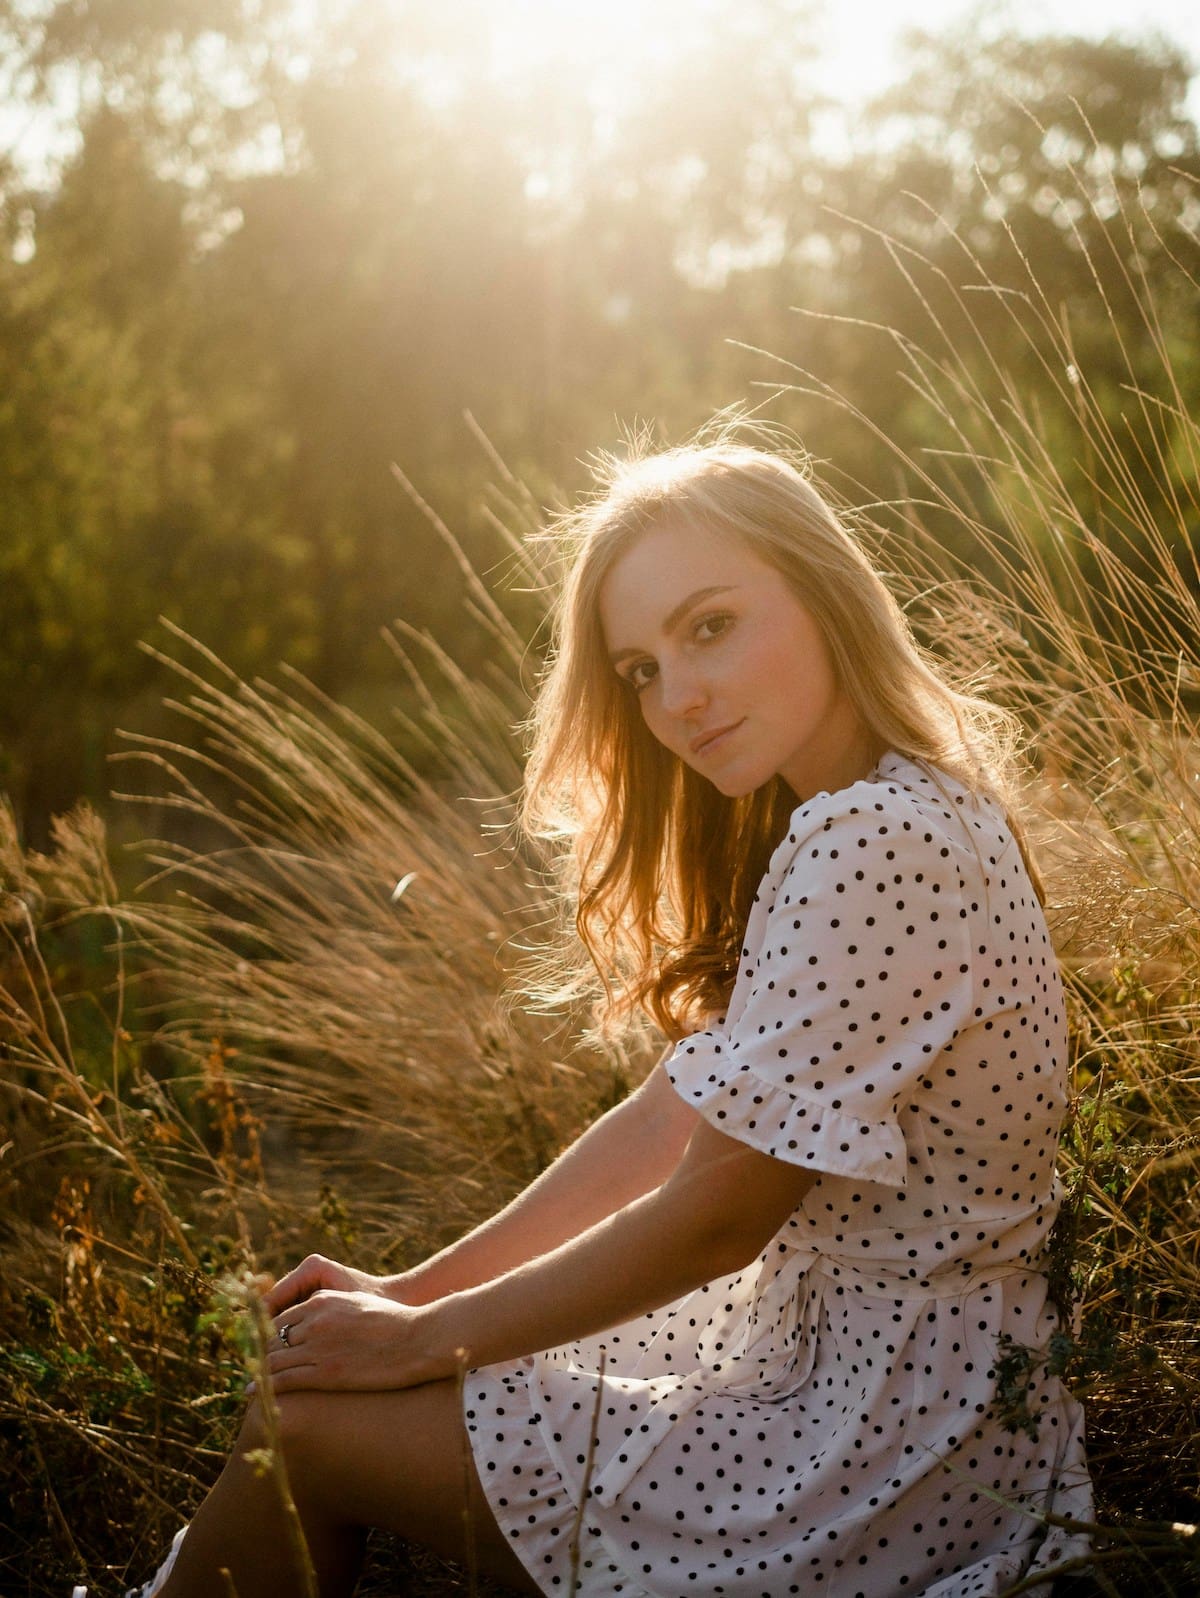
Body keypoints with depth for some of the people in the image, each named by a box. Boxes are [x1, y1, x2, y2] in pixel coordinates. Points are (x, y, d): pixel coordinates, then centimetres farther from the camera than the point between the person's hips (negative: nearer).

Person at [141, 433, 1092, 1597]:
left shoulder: (871, 844, -25)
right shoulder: (876, 814, 8)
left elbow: (711, 1219, -21)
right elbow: (668, 1123, 9)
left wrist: (424, 1339, -8)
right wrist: (416, 1291, 5)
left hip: (879, 1454, -9)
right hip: (843, 1355, 9)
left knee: (305, 1422, -1)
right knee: (320, 1361, 14)